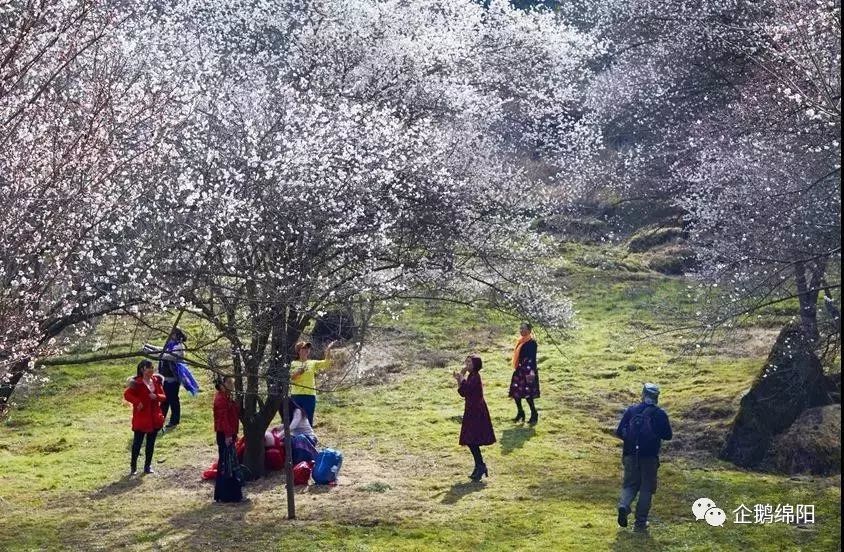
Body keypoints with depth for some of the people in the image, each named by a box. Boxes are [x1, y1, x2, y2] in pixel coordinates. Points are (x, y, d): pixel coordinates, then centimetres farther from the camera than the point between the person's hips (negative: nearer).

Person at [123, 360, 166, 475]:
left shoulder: (156, 381, 6)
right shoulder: (137, 383, -11)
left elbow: (163, 396, 7)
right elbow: (126, 394, -19)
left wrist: (157, 396, -13)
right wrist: (137, 402, -26)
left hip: (155, 417, 5)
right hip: (141, 417, -5)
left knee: (151, 442, 11)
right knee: (138, 442, 3)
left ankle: (148, 465, 20)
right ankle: (133, 466, 16)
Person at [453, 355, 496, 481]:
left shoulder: (475, 377, -14)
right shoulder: (471, 376, 14)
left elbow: (467, 389, -27)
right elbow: (463, 393, 15)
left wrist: (462, 376, -17)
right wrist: (458, 380, 6)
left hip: (476, 412, -10)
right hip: (471, 411, 10)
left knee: (472, 441, -10)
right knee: (471, 441, 11)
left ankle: (480, 467, -5)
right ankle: (480, 467, 18)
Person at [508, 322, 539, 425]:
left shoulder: (532, 342, -10)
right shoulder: (520, 342, 14)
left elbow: (533, 358, -16)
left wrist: (531, 371, -22)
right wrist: (516, 368, 19)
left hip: (528, 372, -8)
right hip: (519, 371, 8)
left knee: (527, 394, -8)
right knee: (515, 392, 7)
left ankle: (534, 415, 5)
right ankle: (520, 413, 21)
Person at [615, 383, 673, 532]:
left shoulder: (631, 410, 2)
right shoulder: (660, 414, -3)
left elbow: (619, 433, 1)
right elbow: (668, 435, 3)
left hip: (631, 455, 2)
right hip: (650, 457, -2)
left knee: (630, 485, 15)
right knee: (646, 489, 9)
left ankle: (624, 506, -14)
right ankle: (640, 522, 8)